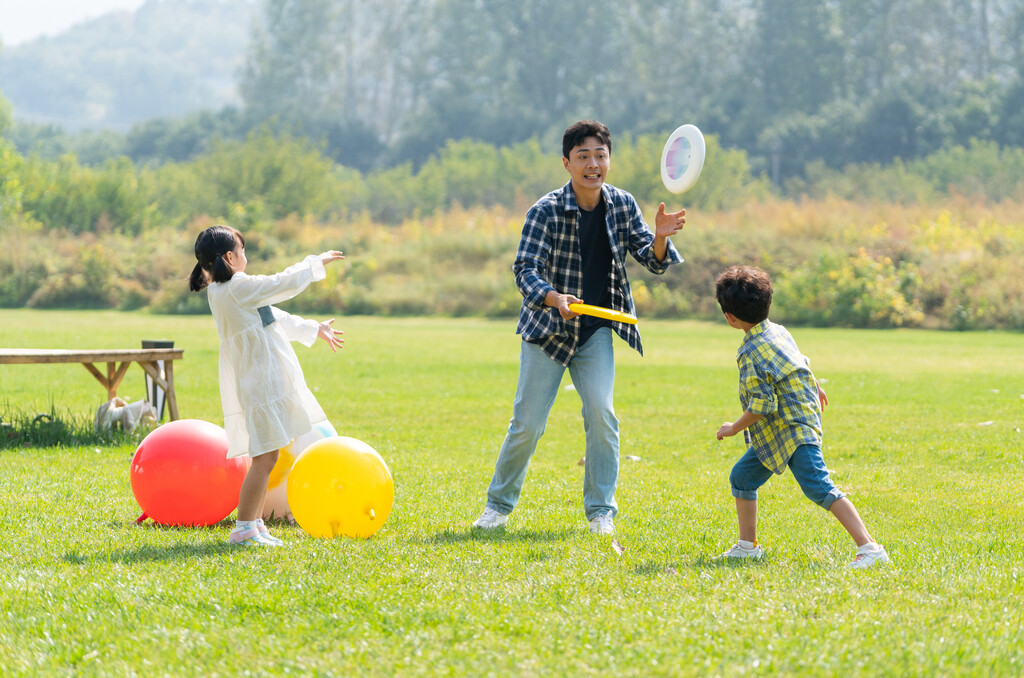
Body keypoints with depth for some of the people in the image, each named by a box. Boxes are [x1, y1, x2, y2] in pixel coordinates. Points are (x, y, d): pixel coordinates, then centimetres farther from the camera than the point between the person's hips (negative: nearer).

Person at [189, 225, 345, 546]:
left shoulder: (221, 291, 13)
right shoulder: (240, 287, -17)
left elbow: (273, 317, 24)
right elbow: (287, 283, -10)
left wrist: (314, 329, 32)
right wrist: (317, 263, 8)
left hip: (260, 382, 10)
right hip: (262, 383, -10)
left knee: (265, 457, 16)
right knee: (265, 457, -9)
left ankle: (255, 524, 21)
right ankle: (244, 529, -9)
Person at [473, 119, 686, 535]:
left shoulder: (623, 206, -3)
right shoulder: (546, 211, -15)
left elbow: (654, 263, -2)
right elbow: (525, 270, -21)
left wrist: (660, 237, -26)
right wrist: (554, 298, -40)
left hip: (596, 329, 2)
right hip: (548, 328, -2)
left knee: (601, 411, -13)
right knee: (528, 422, -1)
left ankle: (600, 511, -2)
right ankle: (499, 504, 18)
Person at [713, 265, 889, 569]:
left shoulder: (752, 354, -21)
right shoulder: (778, 331, 8)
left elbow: (761, 406, -24)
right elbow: (802, 363, 26)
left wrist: (734, 428, -8)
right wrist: (815, 387, 46)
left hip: (793, 432, -11)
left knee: (818, 487, -19)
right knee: (742, 476, 18)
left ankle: (869, 547, -26)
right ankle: (747, 545, 28)